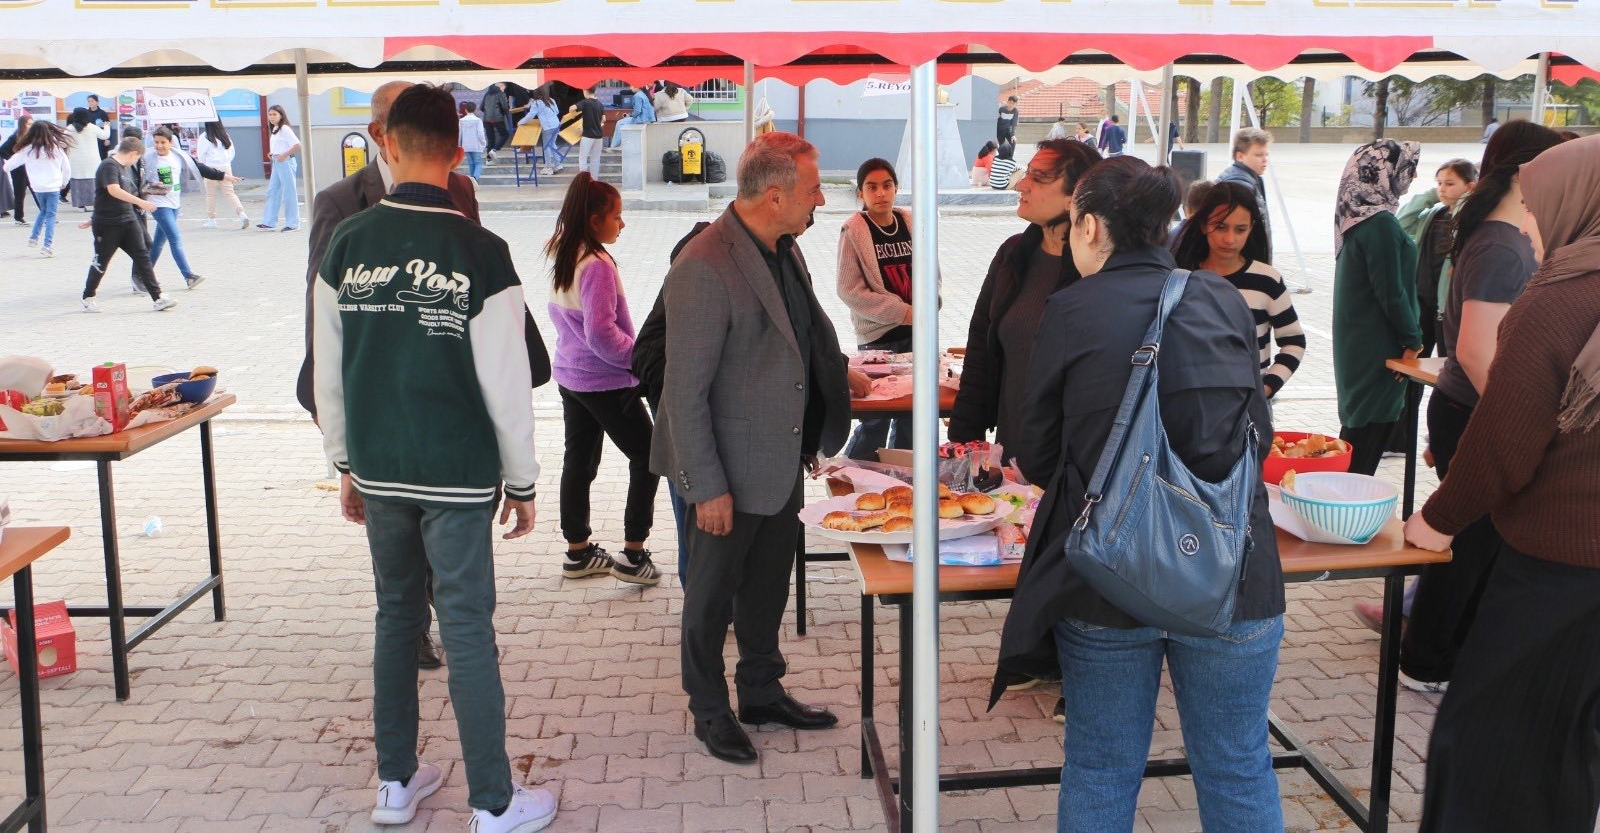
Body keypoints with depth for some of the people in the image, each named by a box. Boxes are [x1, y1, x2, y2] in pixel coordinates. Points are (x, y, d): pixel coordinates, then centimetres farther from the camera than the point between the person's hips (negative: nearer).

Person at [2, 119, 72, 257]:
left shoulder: (27, 150, -1)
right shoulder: (57, 148, -3)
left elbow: (8, 165, 8)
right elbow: (67, 169, 4)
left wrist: (6, 166, 32)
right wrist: (63, 183, 21)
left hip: (37, 187, 2)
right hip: (53, 186, -2)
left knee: (43, 211, 25)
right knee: (50, 215, 2)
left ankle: (33, 238, 26)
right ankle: (48, 246, -6)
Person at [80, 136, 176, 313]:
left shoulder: (125, 168, 15)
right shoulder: (109, 166, -15)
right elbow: (114, 190, -31)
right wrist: (140, 202, -37)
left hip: (128, 221, 8)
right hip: (107, 225, -8)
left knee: (143, 257, -1)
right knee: (101, 262, 5)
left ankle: (157, 298, -4)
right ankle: (88, 298, 22)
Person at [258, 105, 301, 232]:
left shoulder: (285, 129, -11)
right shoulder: (274, 130, 14)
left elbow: (297, 145, -19)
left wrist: (284, 155, -18)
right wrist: (272, 154, 7)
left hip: (286, 163, -9)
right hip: (276, 164, 9)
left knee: (289, 193, -3)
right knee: (272, 192, 8)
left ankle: (292, 223, 4)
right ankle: (269, 222, 11)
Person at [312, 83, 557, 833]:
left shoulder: (346, 245, -1)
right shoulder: (480, 253, -13)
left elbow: (328, 373, 5)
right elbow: (506, 383, -11)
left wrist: (346, 464, 17)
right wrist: (521, 481, 0)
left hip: (379, 469, 4)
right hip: (458, 475, -4)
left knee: (397, 615, 18)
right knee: (468, 631, 2)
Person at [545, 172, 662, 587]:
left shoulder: (562, 258, 6)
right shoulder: (597, 265, -22)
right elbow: (602, 332, -25)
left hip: (570, 375, 9)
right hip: (605, 382, -9)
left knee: (579, 460, 15)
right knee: (646, 457, 3)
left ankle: (578, 551, 25)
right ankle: (633, 555, 4)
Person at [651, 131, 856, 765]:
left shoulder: (784, 249, 5)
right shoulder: (705, 268, -23)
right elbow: (685, 391, -22)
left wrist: (811, 440, 15)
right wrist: (707, 487, -20)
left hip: (782, 461, 8)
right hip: (728, 472, -8)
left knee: (768, 588, 21)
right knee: (713, 596, 11)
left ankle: (762, 693, 40)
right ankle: (709, 711, 30)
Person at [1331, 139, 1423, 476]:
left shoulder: (1358, 217, 9)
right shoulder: (1380, 224, -20)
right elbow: (1391, 291, -19)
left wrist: (1408, 335, 18)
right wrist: (1413, 339, -10)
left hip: (1357, 343, 9)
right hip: (1378, 348, -9)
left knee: (1358, 425, 15)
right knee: (1372, 427, -3)